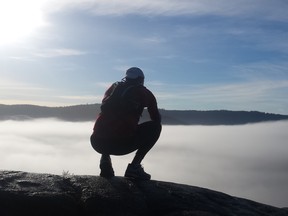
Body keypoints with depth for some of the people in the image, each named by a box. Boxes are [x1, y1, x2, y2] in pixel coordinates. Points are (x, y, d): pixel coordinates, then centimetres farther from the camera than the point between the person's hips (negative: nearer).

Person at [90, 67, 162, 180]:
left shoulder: (113, 87, 21)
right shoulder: (144, 92, 12)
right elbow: (157, 119, 18)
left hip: (98, 143, 5)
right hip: (122, 144, -5)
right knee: (156, 126, 16)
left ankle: (105, 160, 16)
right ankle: (134, 167, 6)